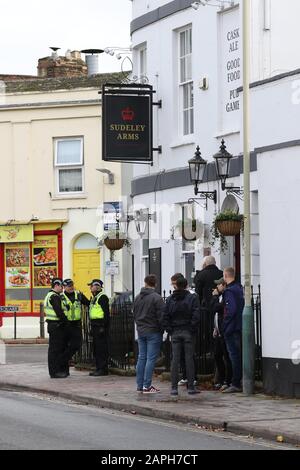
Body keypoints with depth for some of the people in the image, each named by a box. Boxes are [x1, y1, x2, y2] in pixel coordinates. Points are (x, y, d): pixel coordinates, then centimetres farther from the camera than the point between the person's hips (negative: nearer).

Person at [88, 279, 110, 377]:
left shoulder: (102, 297, -12)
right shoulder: (94, 298, 19)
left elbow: (106, 313, -18)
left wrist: (103, 327, -23)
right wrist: (92, 327, 21)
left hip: (101, 325, -10)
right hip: (95, 325, 10)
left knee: (102, 348, -9)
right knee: (96, 348, 12)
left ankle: (103, 369, -7)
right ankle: (99, 368, 17)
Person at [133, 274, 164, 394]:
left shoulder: (138, 298, 9)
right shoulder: (156, 298, -13)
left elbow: (134, 315, 16)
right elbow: (161, 316, -15)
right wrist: (162, 329, -2)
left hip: (141, 331, 7)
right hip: (153, 332, -7)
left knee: (141, 358, 11)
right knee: (151, 359, -5)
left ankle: (139, 385, 12)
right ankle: (147, 386, -7)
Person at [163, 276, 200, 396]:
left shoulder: (170, 299, 5)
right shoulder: (192, 298, -3)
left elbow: (165, 317, 1)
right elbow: (196, 315, -10)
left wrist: (169, 330, 4)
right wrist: (192, 329, -3)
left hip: (175, 333, 2)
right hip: (188, 332, -2)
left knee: (175, 359, 3)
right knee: (189, 359, 1)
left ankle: (174, 387, 1)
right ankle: (191, 387, 1)